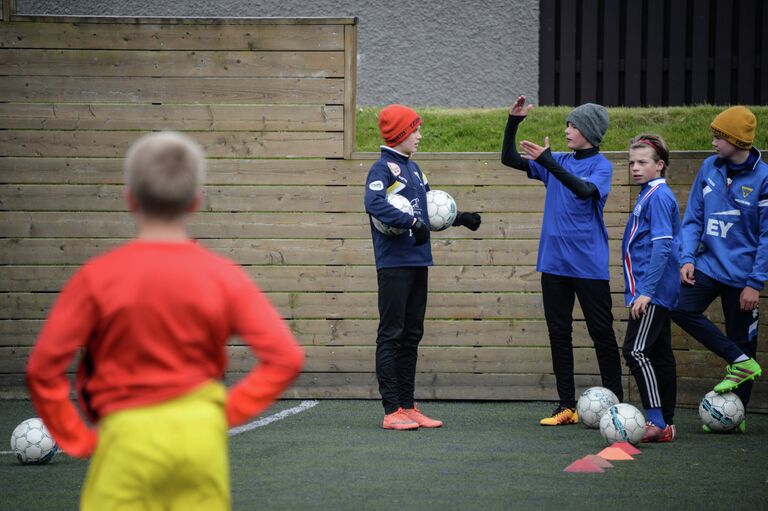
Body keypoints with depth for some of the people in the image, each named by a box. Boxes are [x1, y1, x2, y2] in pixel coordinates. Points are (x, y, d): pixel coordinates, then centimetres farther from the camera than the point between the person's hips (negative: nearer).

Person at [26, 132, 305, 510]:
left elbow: (43, 367, -9)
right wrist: (230, 411, 3)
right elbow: (286, 358, -5)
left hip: (128, 436, -2)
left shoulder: (97, 277, -5)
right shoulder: (224, 276, 0)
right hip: (204, 435, 3)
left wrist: (77, 438, 2)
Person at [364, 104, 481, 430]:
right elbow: (374, 204, -27)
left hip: (417, 262, 9)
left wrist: (459, 219, 19)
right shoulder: (383, 168, -9)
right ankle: (392, 411, -6)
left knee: (411, 336, 11)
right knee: (391, 335, -6)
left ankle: (407, 406, 16)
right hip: (394, 265, -9)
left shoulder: (413, 169, 18)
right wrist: (412, 223, -29)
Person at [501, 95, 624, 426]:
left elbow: (586, 190, -27)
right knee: (559, 333, 6)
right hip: (554, 262, 6)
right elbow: (509, 159, 11)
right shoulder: (559, 162, 11)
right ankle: (567, 407, 11)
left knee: (601, 333, 0)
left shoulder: (601, 166, -6)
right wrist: (513, 122, -2)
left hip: (589, 264, -6)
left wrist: (549, 163, -32)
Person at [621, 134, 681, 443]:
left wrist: (646, 291, -23)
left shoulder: (658, 195, -13)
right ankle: (666, 425, 15)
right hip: (656, 292, 10)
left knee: (636, 351, -15)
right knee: (660, 354, 11)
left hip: (652, 290, -10)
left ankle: (657, 422, -19)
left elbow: (662, 246, -20)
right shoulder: (648, 195, 16)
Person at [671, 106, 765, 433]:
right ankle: (740, 361, -8)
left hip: (742, 274, -4)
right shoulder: (710, 168, 1)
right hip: (709, 265, 4)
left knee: (741, 340, 3)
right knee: (680, 308, -18)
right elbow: (693, 217, 8)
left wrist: (755, 283, -13)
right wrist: (687, 257, -6)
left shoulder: (762, 178, -12)